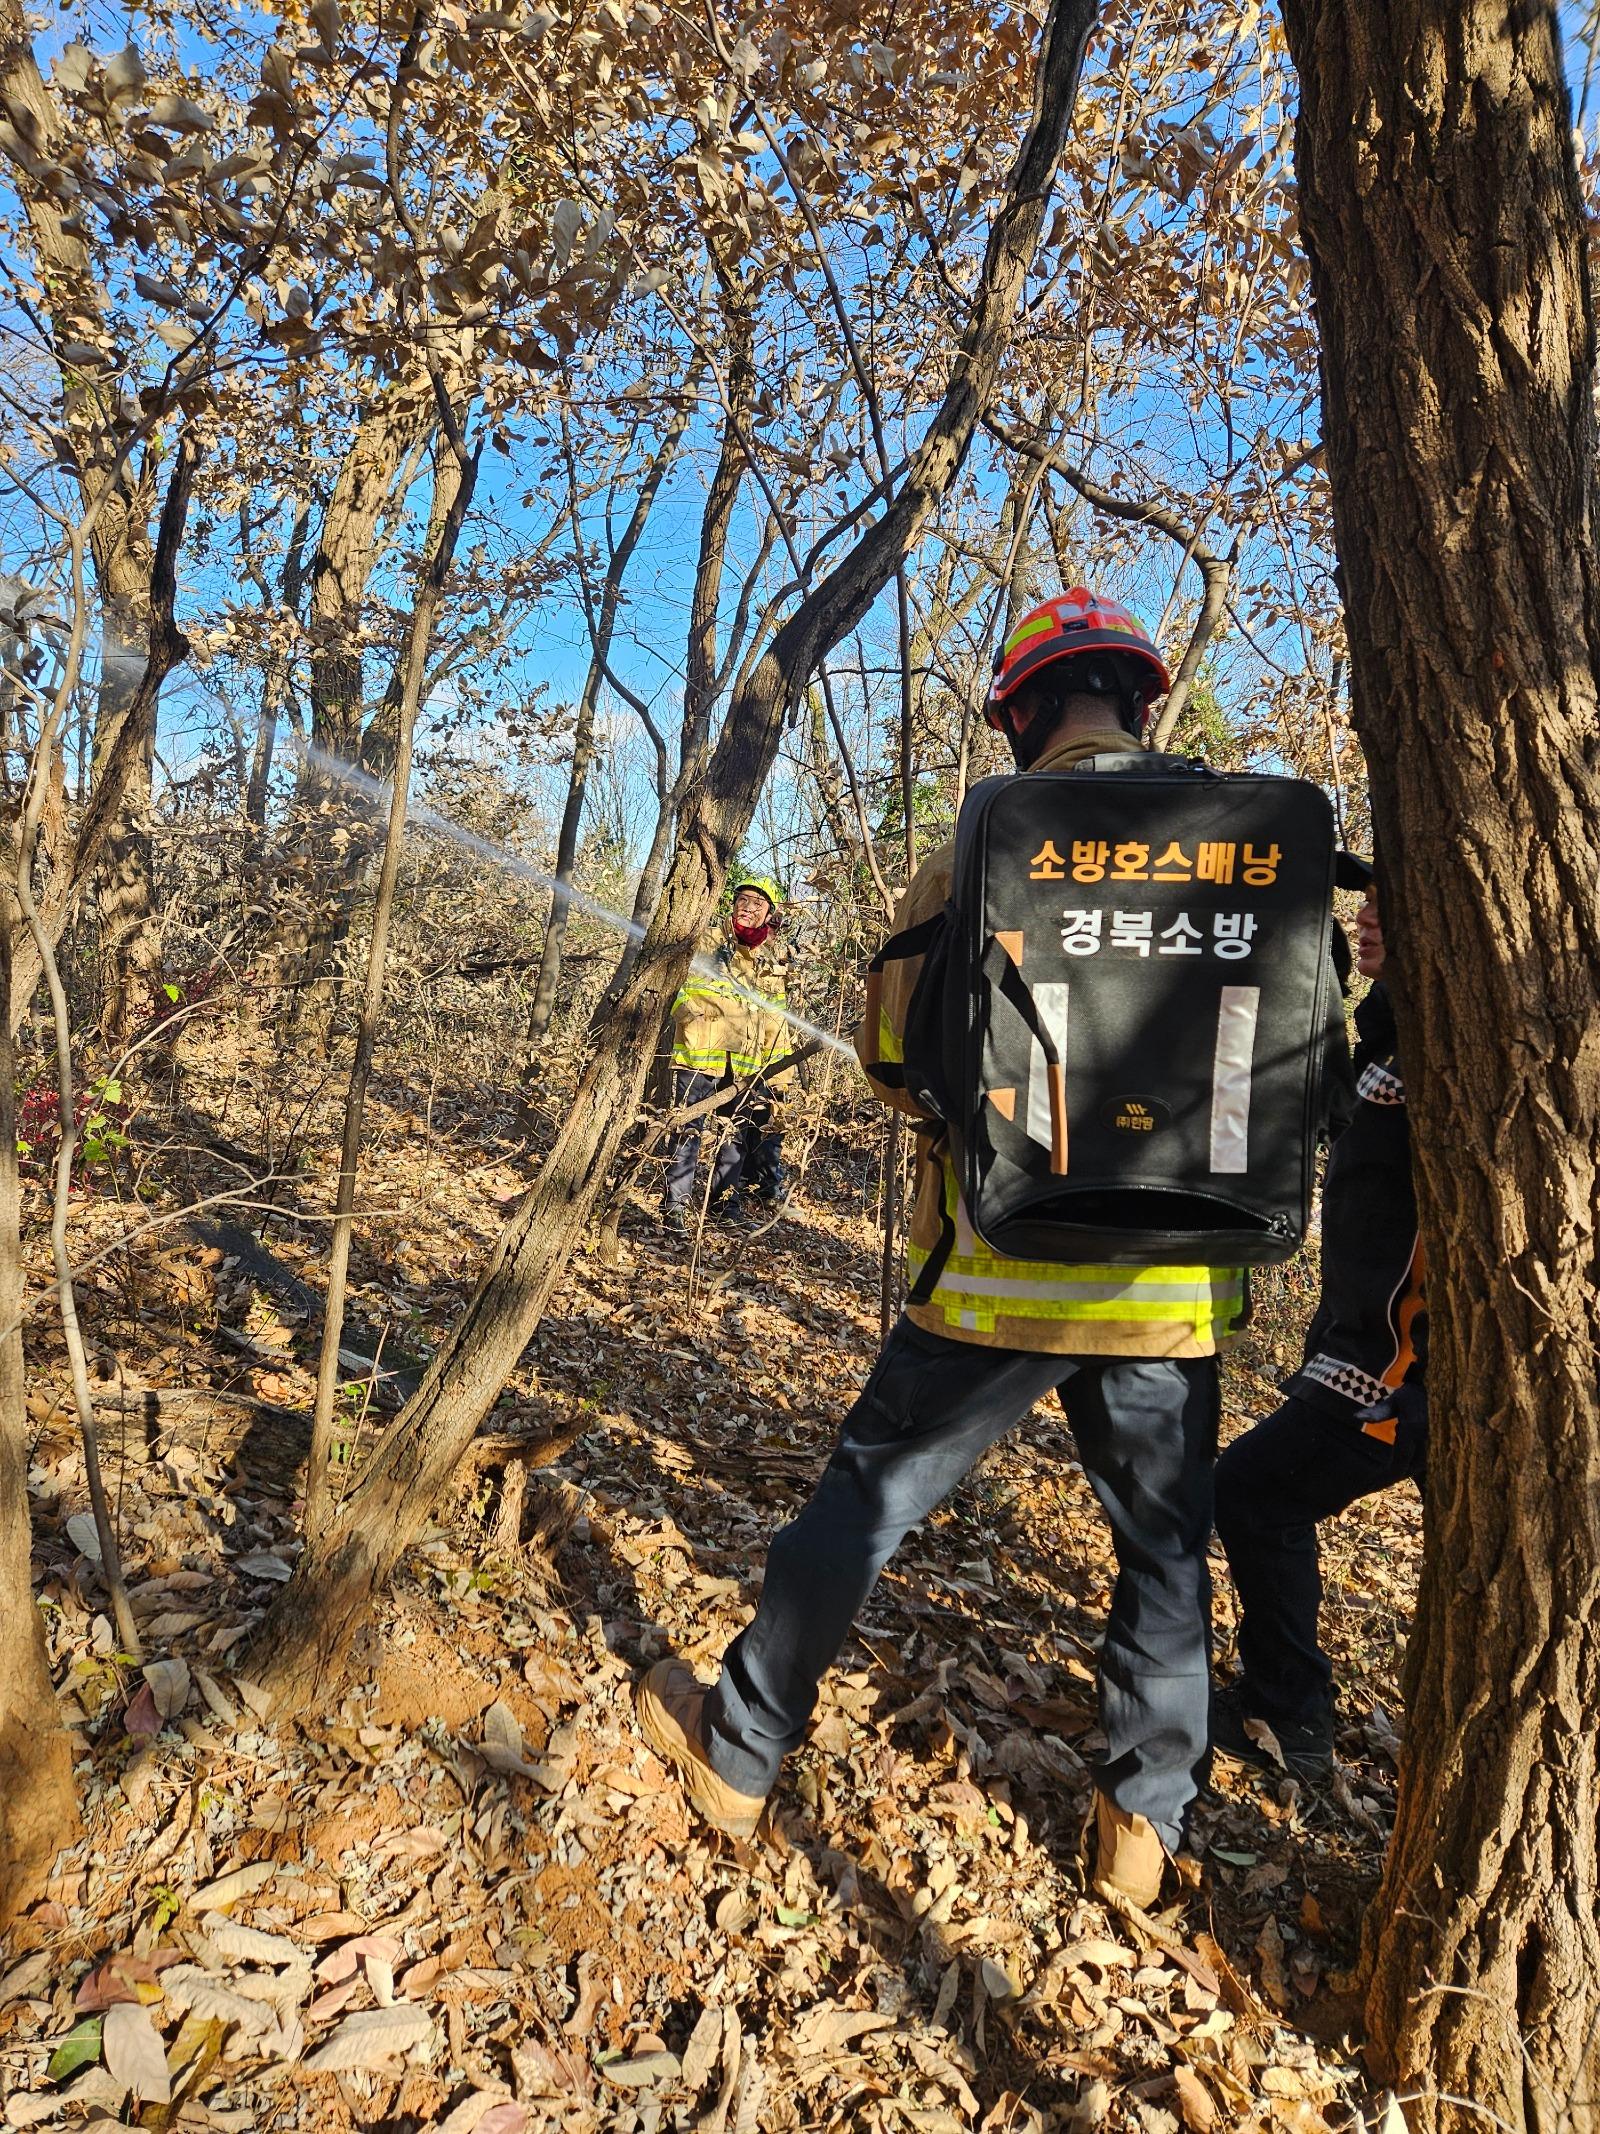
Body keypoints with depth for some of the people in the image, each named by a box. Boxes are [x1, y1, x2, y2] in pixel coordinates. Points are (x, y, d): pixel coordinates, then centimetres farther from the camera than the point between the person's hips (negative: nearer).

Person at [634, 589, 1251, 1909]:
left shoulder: (976, 854, -7)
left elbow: (892, 1056, -2)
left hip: (998, 1271, -2)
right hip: (1171, 1286, 2)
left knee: (865, 1504, 14)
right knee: (1168, 1550, 21)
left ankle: (738, 1754, 32)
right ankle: (1143, 1826, 34)